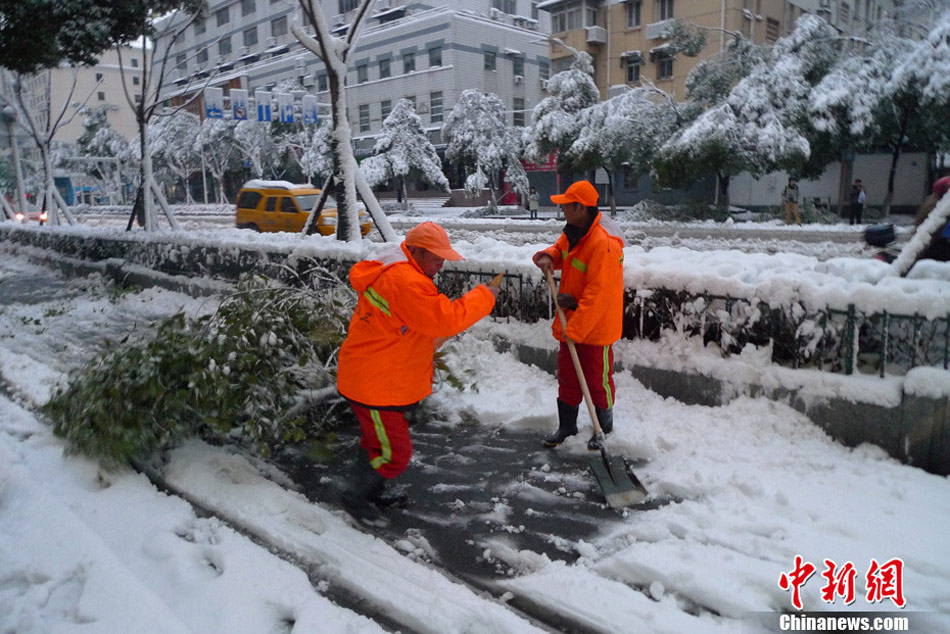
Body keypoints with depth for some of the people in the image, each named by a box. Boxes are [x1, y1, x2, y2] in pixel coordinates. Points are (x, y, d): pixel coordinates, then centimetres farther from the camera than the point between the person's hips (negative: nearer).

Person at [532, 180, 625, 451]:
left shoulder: (604, 243, -28)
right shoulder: (574, 231, 2)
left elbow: (598, 295, -28)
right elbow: (560, 249, 20)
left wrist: (575, 329, -25)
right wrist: (546, 257, -6)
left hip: (595, 327, -8)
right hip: (571, 321, 9)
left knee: (598, 380, 8)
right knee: (567, 376, 18)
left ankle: (603, 432, 28)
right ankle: (566, 426, 34)